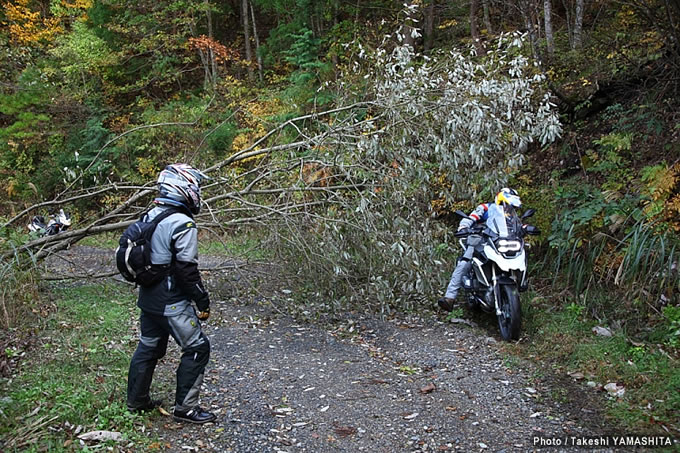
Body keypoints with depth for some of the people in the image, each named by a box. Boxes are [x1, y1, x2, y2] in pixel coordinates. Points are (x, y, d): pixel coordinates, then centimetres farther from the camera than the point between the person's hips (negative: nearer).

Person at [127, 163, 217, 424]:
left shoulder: (150, 217, 7)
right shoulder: (183, 224, -20)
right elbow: (187, 270, -22)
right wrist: (203, 302, -13)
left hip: (148, 298, 9)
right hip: (172, 303, -9)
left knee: (148, 347, 22)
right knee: (197, 348, 2)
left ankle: (136, 401, 35)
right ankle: (185, 408, 8)